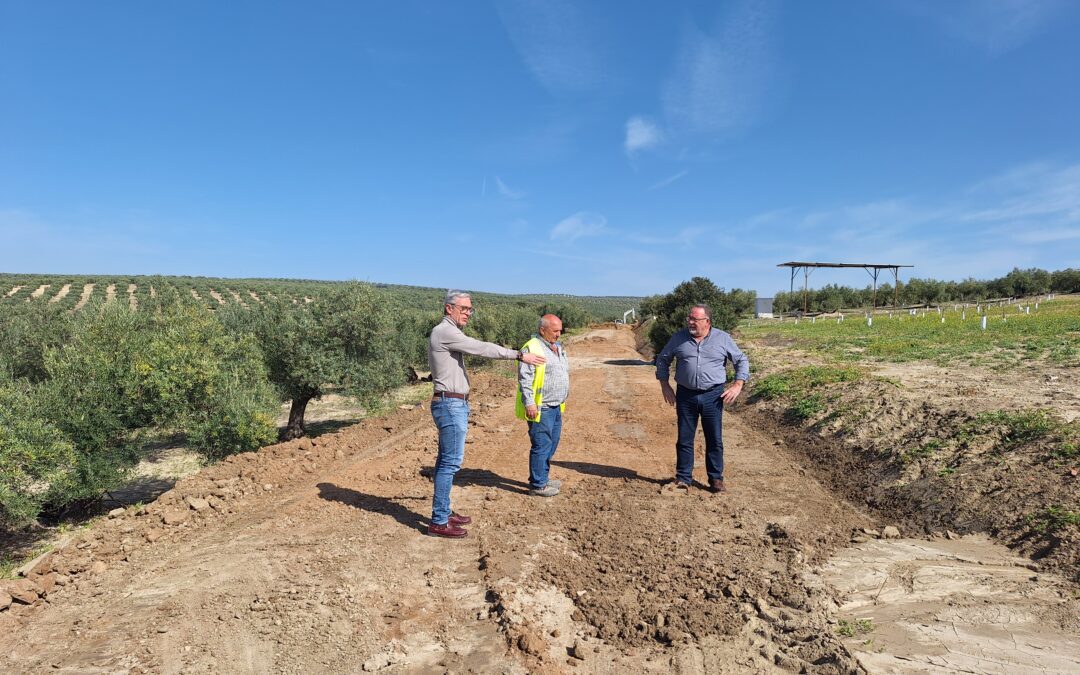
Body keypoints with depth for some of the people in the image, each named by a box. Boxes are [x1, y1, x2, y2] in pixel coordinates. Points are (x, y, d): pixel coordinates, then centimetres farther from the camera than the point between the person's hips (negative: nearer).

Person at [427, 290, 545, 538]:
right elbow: (482, 348, -20)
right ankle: (439, 522, -2)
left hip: (453, 404, 10)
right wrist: (519, 355, -18)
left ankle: (443, 512, 23)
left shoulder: (448, 333, 18)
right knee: (451, 462, -7)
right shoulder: (445, 332, -15)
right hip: (451, 404, -10)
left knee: (446, 460, 14)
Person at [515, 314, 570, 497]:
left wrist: (562, 400, 25)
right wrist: (529, 403, -24)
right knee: (541, 446, -2)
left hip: (556, 407, 9)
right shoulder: (532, 348, -15)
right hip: (540, 408, -9)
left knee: (552, 444, 16)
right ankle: (537, 485, 9)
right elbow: (524, 378, -19)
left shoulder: (558, 347, 14)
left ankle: (543, 477, 30)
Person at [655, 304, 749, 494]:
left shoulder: (723, 339, -1)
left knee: (715, 440, 6)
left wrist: (738, 385, -4)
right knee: (684, 439, 6)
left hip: (713, 396, -1)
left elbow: (742, 361, 7)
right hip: (686, 395, 1)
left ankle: (716, 479, 20)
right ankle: (683, 479, 17)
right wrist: (664, 385, 5)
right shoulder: (679, 338, 1)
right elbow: (662, 359, 13)